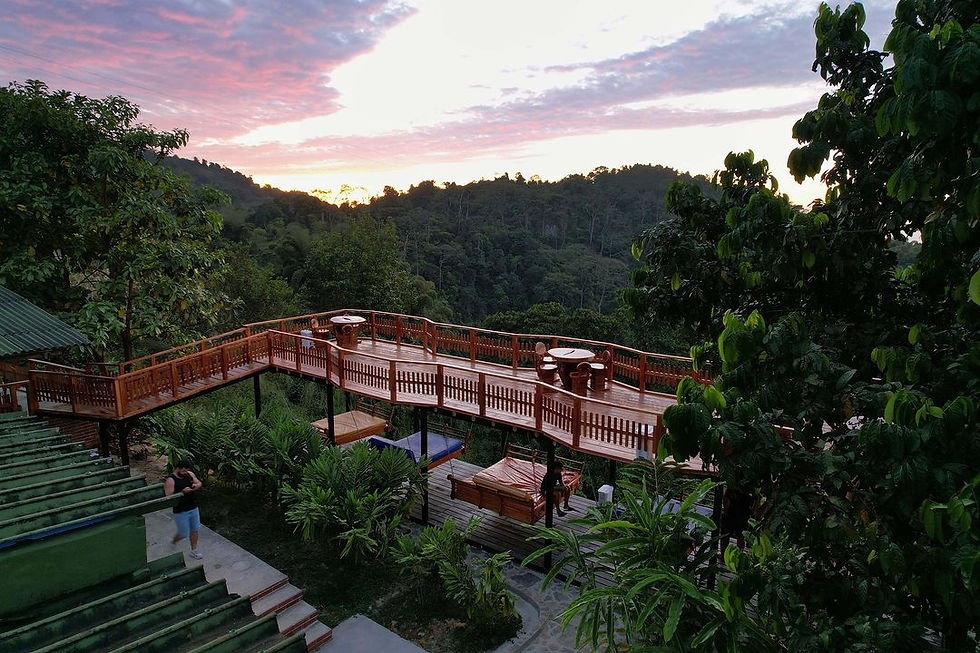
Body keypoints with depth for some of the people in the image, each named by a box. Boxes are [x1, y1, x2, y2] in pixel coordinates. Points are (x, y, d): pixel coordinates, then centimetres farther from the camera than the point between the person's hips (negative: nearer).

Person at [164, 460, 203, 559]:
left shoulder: (190, 474, -1)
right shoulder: (170, 480, -18)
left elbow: (199, 483, 12)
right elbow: (169, 497, -21)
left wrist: (196, 485, -10)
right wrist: (182, 492, -29)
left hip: (194, 508, 5)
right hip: (181, 511, -5)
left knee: (194, 530, 14)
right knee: (183, 534, 5)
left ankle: (194, 551, 30)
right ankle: (173, 542, 36)